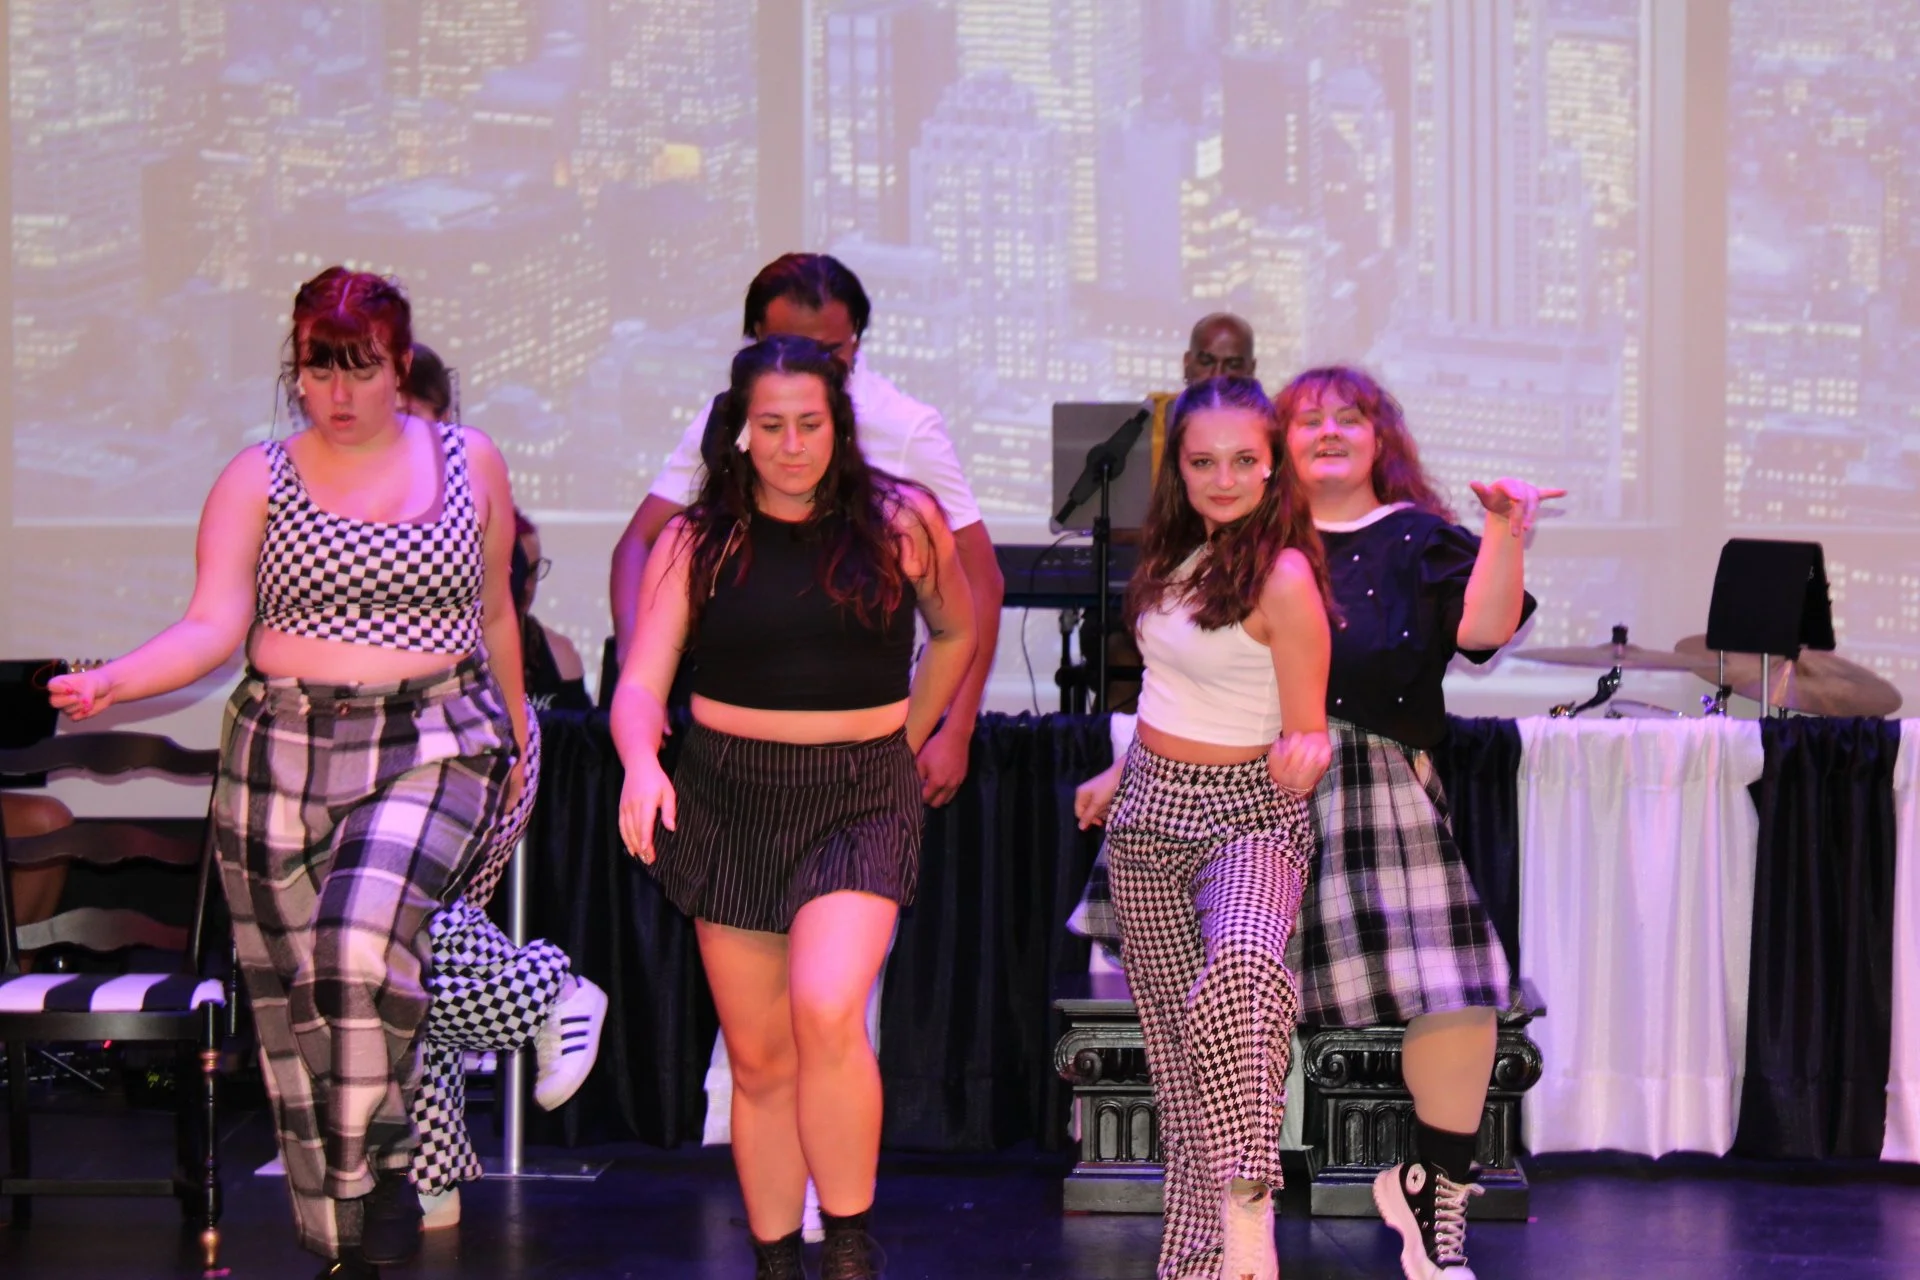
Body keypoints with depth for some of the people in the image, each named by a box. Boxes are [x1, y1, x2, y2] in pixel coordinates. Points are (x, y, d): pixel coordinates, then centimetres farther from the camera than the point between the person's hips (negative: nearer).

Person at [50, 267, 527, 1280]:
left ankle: (381, 1161, -9)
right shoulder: (258, 478, 5)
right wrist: (113, 682, -22)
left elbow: (494, 616, 19)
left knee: (364, 943, -28)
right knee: (291, 1006, 3)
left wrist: (515, 739, 24)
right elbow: (213, 626, -5)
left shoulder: (470, 463, 8)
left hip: (431, 749, -2)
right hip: (282, 754, 2)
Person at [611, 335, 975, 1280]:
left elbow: (955, 634, 20)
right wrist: (641, 761, -26)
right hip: (727, 801, 2)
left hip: (860, 798, -2)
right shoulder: (697, 541, 1)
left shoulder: (901, 522, 1)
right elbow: (640, 682, -7)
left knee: (826, 1010, -25)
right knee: (758, 1060, 7)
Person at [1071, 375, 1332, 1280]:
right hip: (1148, 813, 7)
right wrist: (1118, 778, 21)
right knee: (1173, 1031, 8)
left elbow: (1307, 736, -11)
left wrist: (1303, 757, -31)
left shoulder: (1283, 578, -13)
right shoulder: (1175, 556, 9)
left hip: (1248, 815, -7)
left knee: (1242, 966, -36)